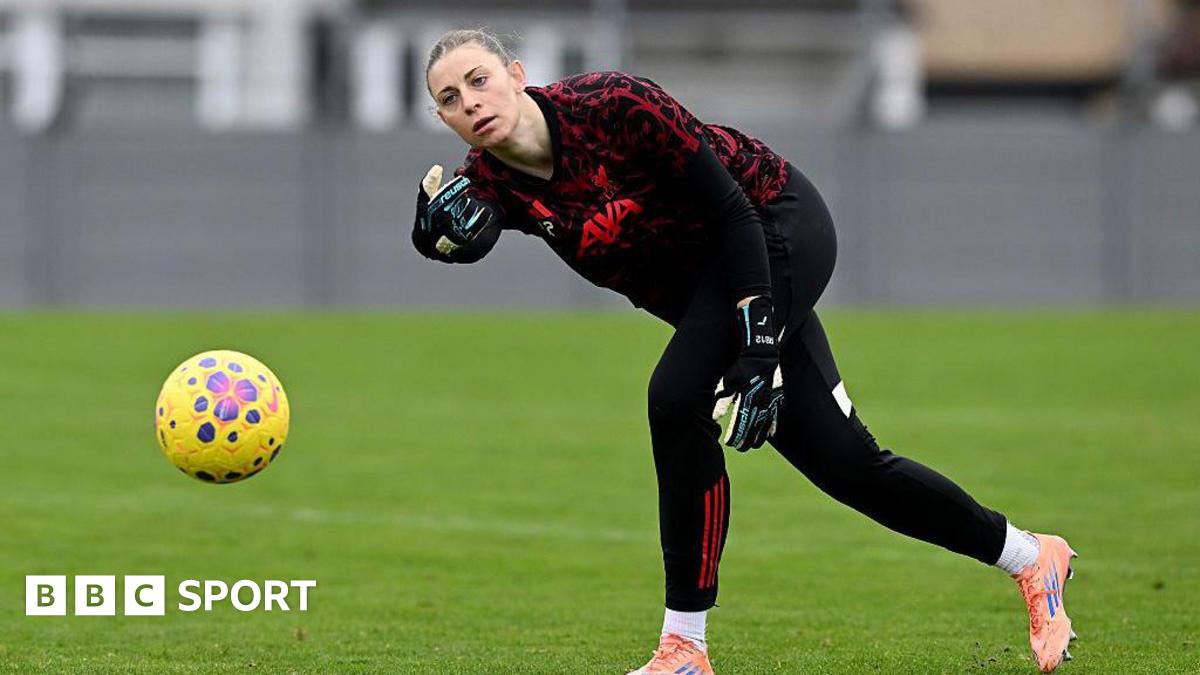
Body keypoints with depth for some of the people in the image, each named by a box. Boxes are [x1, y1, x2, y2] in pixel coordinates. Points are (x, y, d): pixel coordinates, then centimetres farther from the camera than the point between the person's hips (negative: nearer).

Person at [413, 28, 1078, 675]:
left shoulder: (611, 105, -27)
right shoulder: (489, 182, -10)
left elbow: (733, 208, -23)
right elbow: (467, 235, -31)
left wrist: (758, 348, -27)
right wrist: (445, 229, -55)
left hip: (780, 226, -7)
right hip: (700, 285, 7)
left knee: (678, 398, -25)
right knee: (841, 462, 5)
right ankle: (1031, 558, 24)